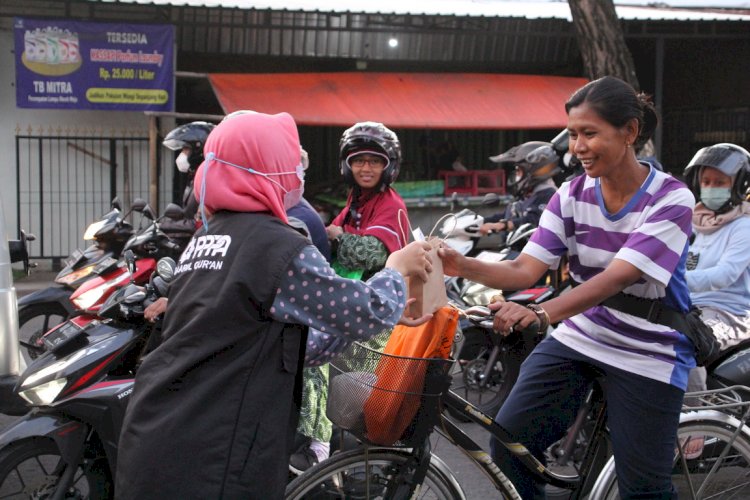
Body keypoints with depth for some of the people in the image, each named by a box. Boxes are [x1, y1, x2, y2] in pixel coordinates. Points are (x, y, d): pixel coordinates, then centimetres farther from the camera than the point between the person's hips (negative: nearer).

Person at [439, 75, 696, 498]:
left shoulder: (672, 200, -16)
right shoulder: (572, 195, -1)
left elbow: (617, 277, -29)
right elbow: (525, 269, -10)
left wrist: (542, 314, -43)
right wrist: (462, 265, -29)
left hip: (648, 354, -4)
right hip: (577, 337, 4)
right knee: (509, 442, -9)